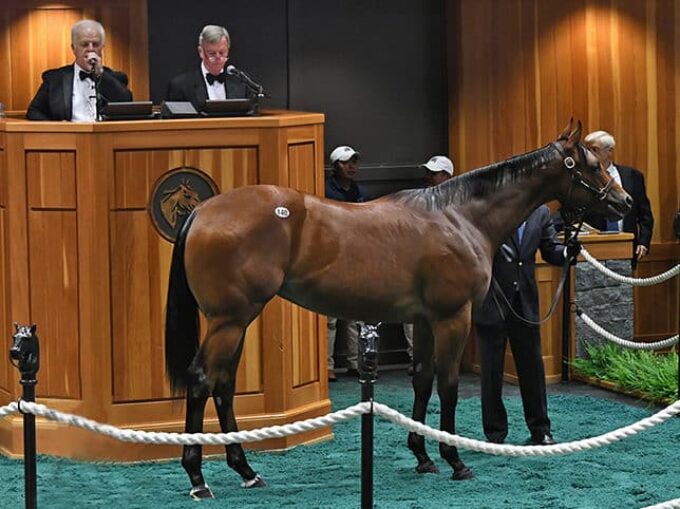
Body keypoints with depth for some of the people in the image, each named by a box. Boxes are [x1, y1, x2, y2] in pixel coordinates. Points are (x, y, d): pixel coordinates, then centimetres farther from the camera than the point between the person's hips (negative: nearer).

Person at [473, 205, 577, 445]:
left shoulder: (540, 212, 3)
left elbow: (550, 251, 7)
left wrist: (568, 252, -14)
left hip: (525, 303, 4)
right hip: (492, 303, -4)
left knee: (533, 367, 12)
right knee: (492, 371, 5)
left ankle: (540, 430, 24)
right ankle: (495, 433, 16)